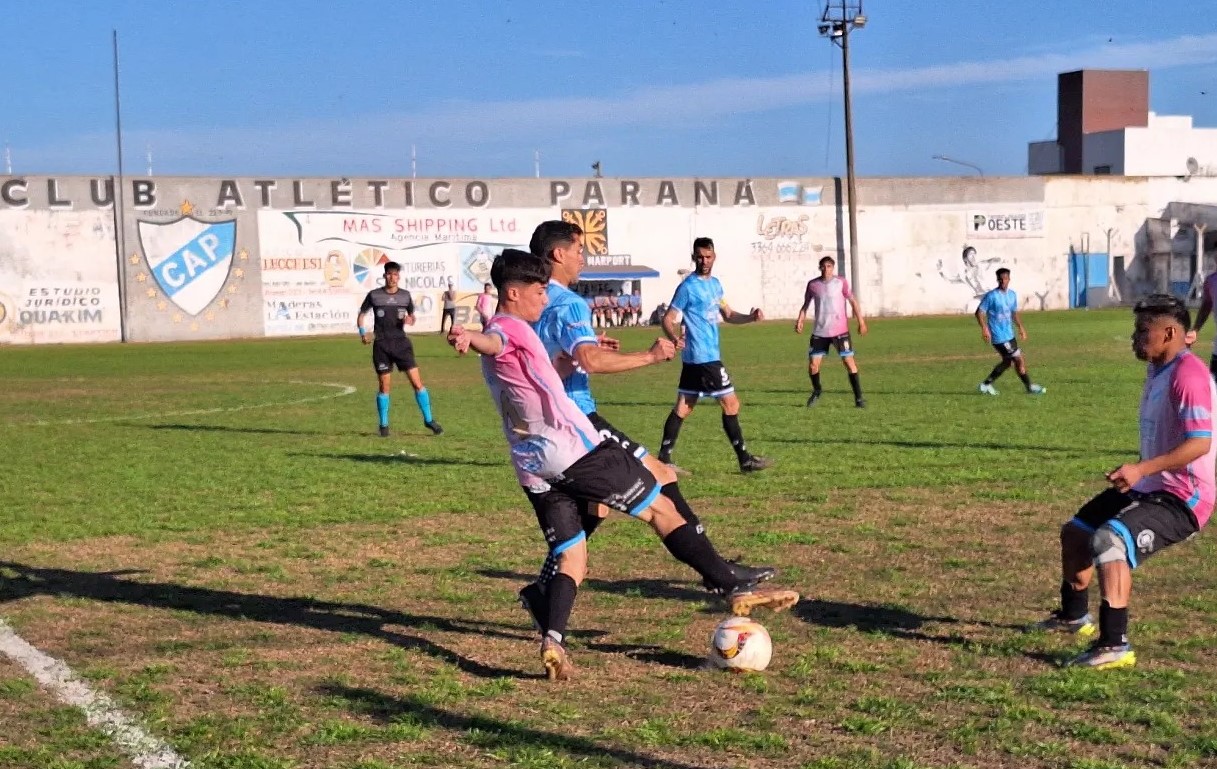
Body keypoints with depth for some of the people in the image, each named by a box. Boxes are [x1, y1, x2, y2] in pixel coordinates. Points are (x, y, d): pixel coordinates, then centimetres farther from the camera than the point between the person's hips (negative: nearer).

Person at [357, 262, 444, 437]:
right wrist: (362, 333, -5)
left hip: (401, 342, 1)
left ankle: (429, 419, 5)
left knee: (417, 382, -5)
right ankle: (384, 425, 14)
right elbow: (361, 315, 10)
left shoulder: (405, 295, 6)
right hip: (382, 345, -1)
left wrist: (410, 320, -6)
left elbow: (412, 315, 18)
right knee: (385, 386, 0)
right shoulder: (374, 295, 0)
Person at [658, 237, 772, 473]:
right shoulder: (688, 287, -12)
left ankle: (663, 459, 10)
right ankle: (745, 460, 3)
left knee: (683, 407, 8)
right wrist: (675, 338, -32)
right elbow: (668, 319, -12)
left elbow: (727, 314, 21)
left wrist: (750, 317, 3)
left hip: (695, 357, 9)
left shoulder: (715, 284, 13)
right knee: (731, 404, -4)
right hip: (704, 357, -9)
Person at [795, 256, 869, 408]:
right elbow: (806, 304, 12)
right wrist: (800, 321, -2)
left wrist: (861, 321, -4)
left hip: (840, 330, -2)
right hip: (820, 332, 2)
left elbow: (853, 301, 2)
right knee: (813, 364, 1)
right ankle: (817, 391, 29)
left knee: (849, 361, -9)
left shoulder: (841, 282, -3)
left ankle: (858, 397, -3)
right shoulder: (812, 284, 2)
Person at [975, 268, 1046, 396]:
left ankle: (986, 384, 25)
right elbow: (979, 312, -13)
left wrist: (1021, 327, 18)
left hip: (1009, 335, 8)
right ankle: (1030, 387, 5)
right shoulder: (992, 296, -14)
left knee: (1007, 362, 16)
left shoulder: (1012, 294, 8)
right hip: (999, 337, -8)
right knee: (1019, 360, -6)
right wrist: (984, 328, -24)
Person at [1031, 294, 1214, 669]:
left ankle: (1114, 646, -31)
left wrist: (1141, 469, -33)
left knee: (1108, 540, -32)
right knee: (1074, 532, 21)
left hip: (1182, 497, -10)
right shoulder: (1157, 370, 10)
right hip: (1148, 488, 10)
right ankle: (1074, 616, 42)